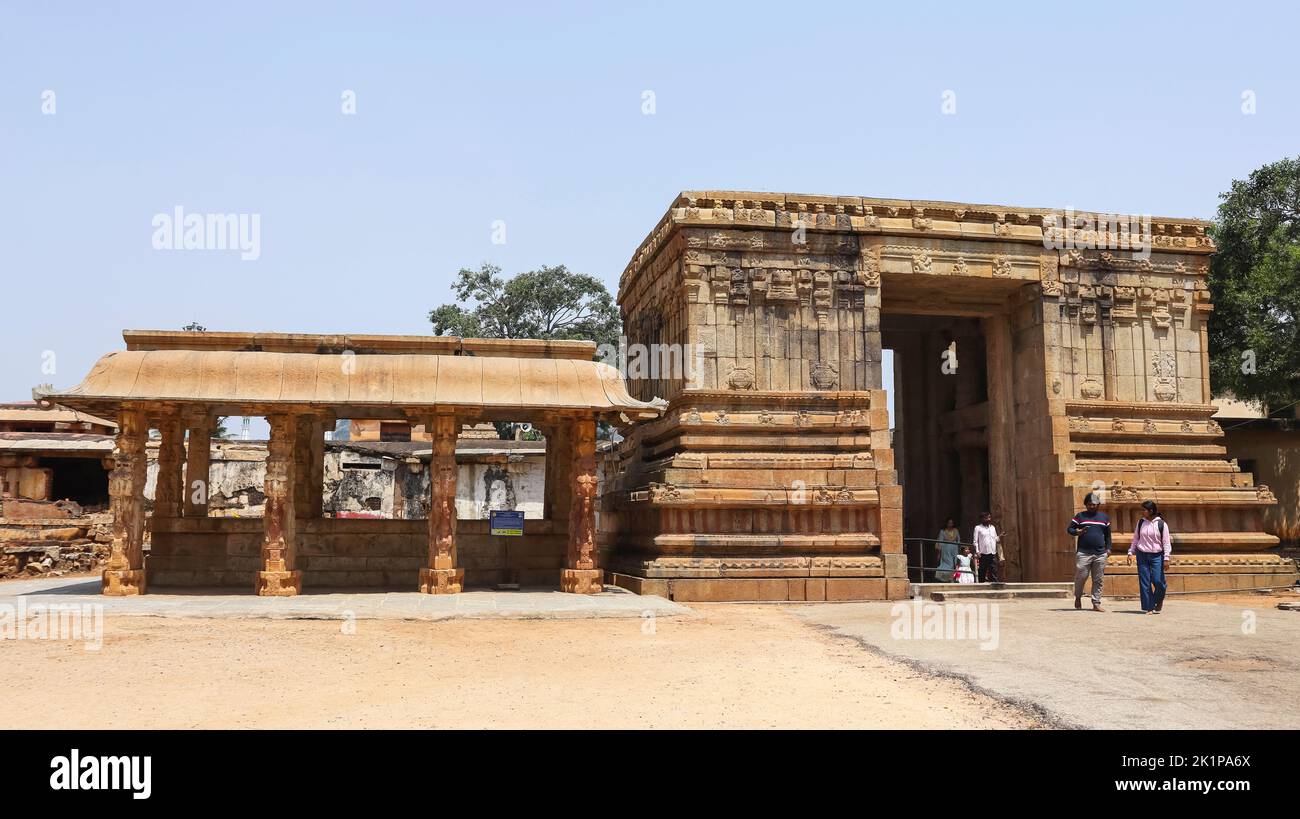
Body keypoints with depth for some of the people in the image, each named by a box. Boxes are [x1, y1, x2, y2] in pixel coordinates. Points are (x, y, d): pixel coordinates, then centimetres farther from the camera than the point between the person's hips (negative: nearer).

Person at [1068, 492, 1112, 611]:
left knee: (1098, 580, 2)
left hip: (1100, 554, 3)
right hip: (1083, 553, -3)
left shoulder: (1104, 517, 15)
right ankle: (1078, 597, 18)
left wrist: (1108, 548, 12)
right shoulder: (1080, 516, 7)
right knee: (1081, 576, -6)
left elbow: (1108, 534, 21)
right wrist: (1077, 532, -13)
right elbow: (1069, 529, 7)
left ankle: (1096, 603, 7)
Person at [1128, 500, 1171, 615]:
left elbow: (1166, 542, -2)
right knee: (1144, 582, -1)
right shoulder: (1140, 522, 6)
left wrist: (1166, 559, -8)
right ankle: (1149, 607, 5)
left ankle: (1159, 601, 21)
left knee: (1158, 580, -9)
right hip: (1142, 555, 3)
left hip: (1156, 556, -3)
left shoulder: (1161, 524, -3)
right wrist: (1130, 553, 6)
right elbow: (1135, 539, 13)